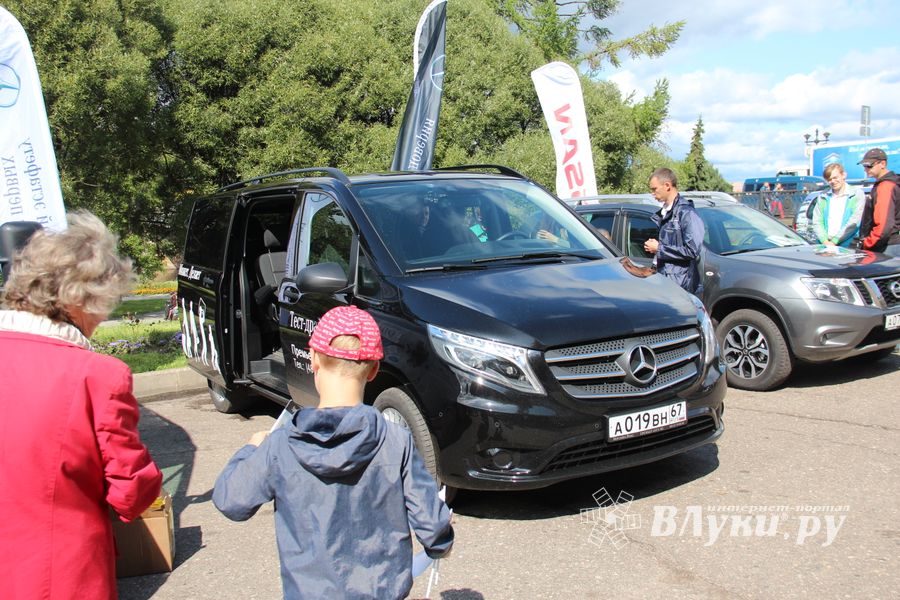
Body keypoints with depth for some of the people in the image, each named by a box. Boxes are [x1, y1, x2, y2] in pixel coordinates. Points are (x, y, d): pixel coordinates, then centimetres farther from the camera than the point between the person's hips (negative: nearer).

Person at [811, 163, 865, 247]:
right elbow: (817, 222, 9)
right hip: (823, 245, 3)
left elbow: (854, 223, -4)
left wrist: (834, 241, -9)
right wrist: (825, 241, -7)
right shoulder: (823, 196, 17)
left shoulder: (857, 194, 5)